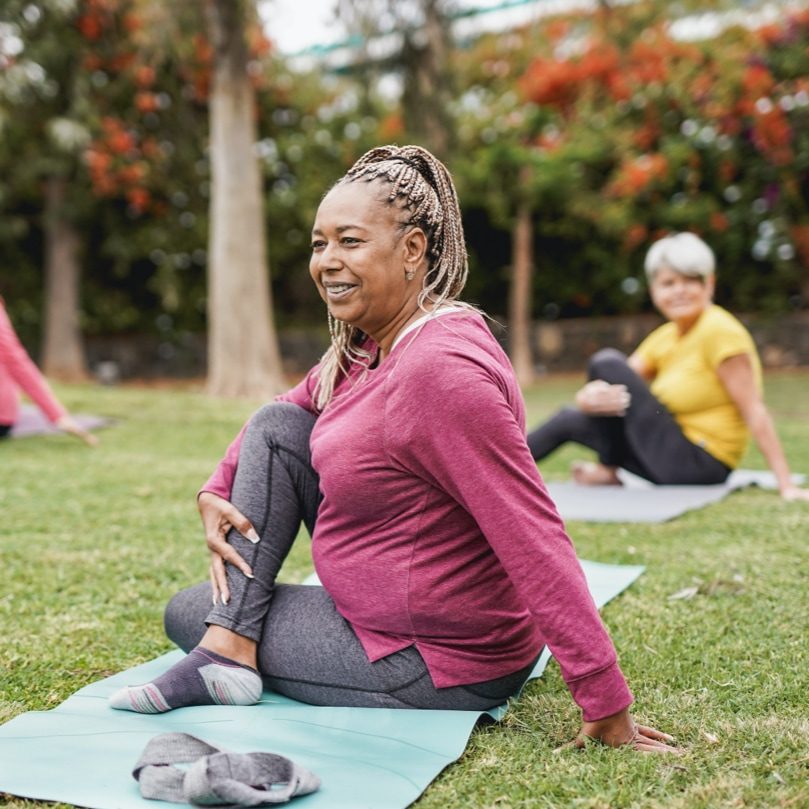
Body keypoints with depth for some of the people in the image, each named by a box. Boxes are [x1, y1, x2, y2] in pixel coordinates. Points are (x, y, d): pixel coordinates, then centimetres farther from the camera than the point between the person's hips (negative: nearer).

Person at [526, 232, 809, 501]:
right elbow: (612, 389, 2)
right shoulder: (664, 337, 8)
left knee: (607, 361, -11)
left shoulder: (720, 331, -17)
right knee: (570, 419, 12)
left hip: (699, 464, -9)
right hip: (678, 463, 9)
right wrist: (592, 396, -23)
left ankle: (607, 471, 3)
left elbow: (753, 411, -20)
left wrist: (786, 484, -24)